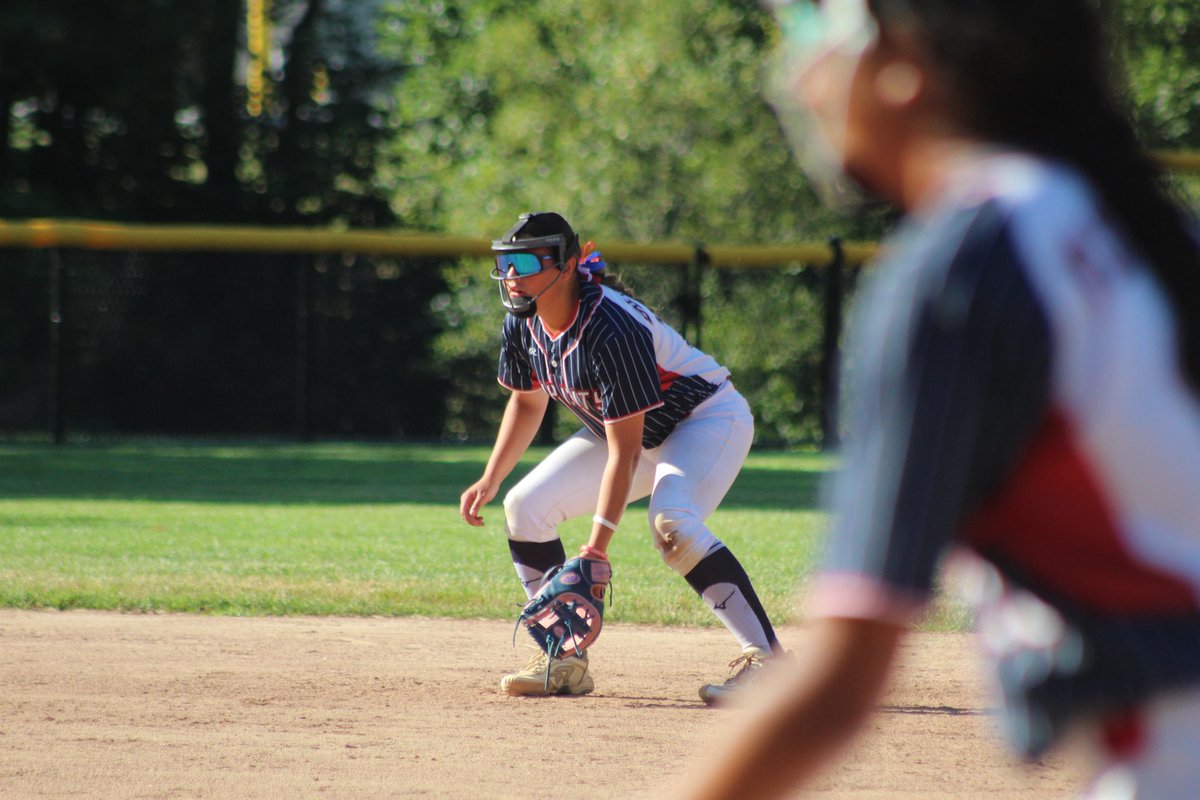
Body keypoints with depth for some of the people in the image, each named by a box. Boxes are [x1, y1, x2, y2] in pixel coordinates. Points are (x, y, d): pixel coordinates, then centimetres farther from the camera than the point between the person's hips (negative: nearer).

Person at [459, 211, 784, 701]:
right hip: (629, 429, 9)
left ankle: (763, 657, -34)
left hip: (708, 419, -9)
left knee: (671, 523, -34)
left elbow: (624, 449, -32)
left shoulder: (611, 329, -34)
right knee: (526, 506, -1)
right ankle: (564, 661, 5)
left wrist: (598, 545, -34)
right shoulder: (523, 324, -9)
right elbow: (527, 402, 12)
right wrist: (490, 481, 2)